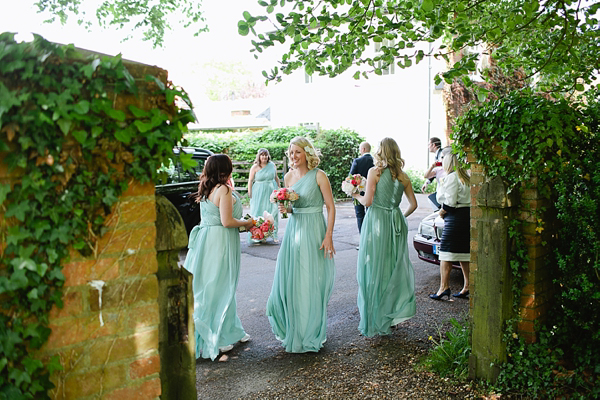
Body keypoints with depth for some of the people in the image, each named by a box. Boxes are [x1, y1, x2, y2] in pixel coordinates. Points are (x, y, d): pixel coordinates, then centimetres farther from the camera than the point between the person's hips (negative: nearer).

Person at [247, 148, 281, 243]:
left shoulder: (272, 165, 5)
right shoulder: (255, 167, -3)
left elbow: (276, 178, 16)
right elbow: (250, 181, -2)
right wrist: (250, 194, -5)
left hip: (271, 192, 2)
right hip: (259, 193, -2)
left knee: (273, 212, 1)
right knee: (258, 213, -1)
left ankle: (273, 235, 9)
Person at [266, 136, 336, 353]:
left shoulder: (319, 176, -9)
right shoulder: (288, 177, 8)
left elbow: (331, 207, -8)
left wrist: (328, 237, -14)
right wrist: (285, 208, -5)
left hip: (314, 231, -5)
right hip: (293, 229, 5)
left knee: (311, 282, 1)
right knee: (288, 280, 7)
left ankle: (310, 333, 19)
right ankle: (292, 329, 27)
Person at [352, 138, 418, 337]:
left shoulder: (374, 172, -8)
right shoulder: (403, 176, 6)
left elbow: (367, 201, -13)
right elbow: (413, 204, 8)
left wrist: (356, 195, 6)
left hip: (376, 222, -4)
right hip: (396, 223, 4)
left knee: (374, 268, 4)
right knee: (395, 266, 13)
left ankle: (375, 320, 12)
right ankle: (395, 311, 17)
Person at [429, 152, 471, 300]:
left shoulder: (451, 177, -8)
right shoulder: (466, 177, 18)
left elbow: (450, 201, -15)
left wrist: (443, 210, 4)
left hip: (455, 217, -8)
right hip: (468, 215, 9)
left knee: (446, 254, -6)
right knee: (464, 254, 12)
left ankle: (444, 287, -9)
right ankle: (467, 286, 14)